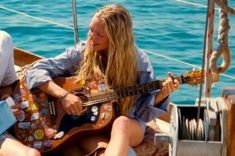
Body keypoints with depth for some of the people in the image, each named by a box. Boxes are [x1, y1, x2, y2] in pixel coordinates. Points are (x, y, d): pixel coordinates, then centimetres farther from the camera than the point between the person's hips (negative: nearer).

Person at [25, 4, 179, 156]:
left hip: (128, 127, 1)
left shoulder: (138, 60, -4)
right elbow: (36, 71, -6)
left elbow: (144, 110, -1)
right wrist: (64, 94, -20)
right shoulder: (81, 53, -4)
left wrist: (162, 93, -21)